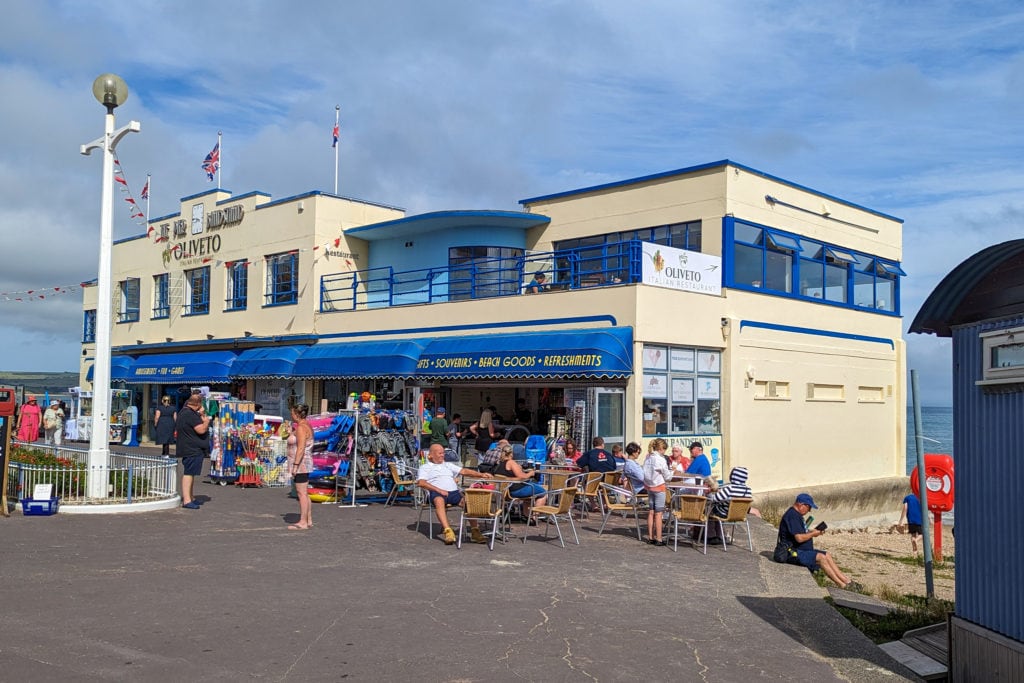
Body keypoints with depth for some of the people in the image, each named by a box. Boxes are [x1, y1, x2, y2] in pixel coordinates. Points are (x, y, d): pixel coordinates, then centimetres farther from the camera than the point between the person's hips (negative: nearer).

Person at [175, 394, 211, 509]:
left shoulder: (184, 412, 15)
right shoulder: (190, 414, -19)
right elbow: (201, 430, -23)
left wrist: (201, 416, 10)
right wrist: (206, 420, -7)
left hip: (189, 449, 11)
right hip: (192, 449, -11)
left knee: (190, 473, 17)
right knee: (188, 473, -12)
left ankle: (190, 497, 27)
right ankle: (186, 500, -13)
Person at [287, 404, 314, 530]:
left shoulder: (301, 428, -16)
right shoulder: (307, 426, 15)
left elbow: (301, 448, -23)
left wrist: (295, 465, -24)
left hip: (300, 463, -11)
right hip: (304, 464, 11)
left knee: (302, 493, -7)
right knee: (304, 493, 14)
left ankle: (303, 522, -5)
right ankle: (309, 521, 18)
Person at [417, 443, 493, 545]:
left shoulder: (448, 465, 32)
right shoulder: (424, 467, 18)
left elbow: (464, 471, 20)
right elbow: (421, 483, 0)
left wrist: (481, 475, 4)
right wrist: (439, 490, -13)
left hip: (454, 491, 4)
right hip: (437, 493, -4)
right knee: (439, 501, -39)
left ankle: (474, 530, -28)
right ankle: (448, 531, -48)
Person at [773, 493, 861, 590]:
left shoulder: (797, 515, 16)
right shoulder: (792, 516, -19)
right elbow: (799, 538, -25)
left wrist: (812, 531, 4)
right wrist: (813, 534, -9)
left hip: (802, 550, 11)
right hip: (793, 553, -11)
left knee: (827, 556, 4)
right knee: (821, 557, -19)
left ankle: (847, 580, 3)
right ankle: (842, 585, -13)